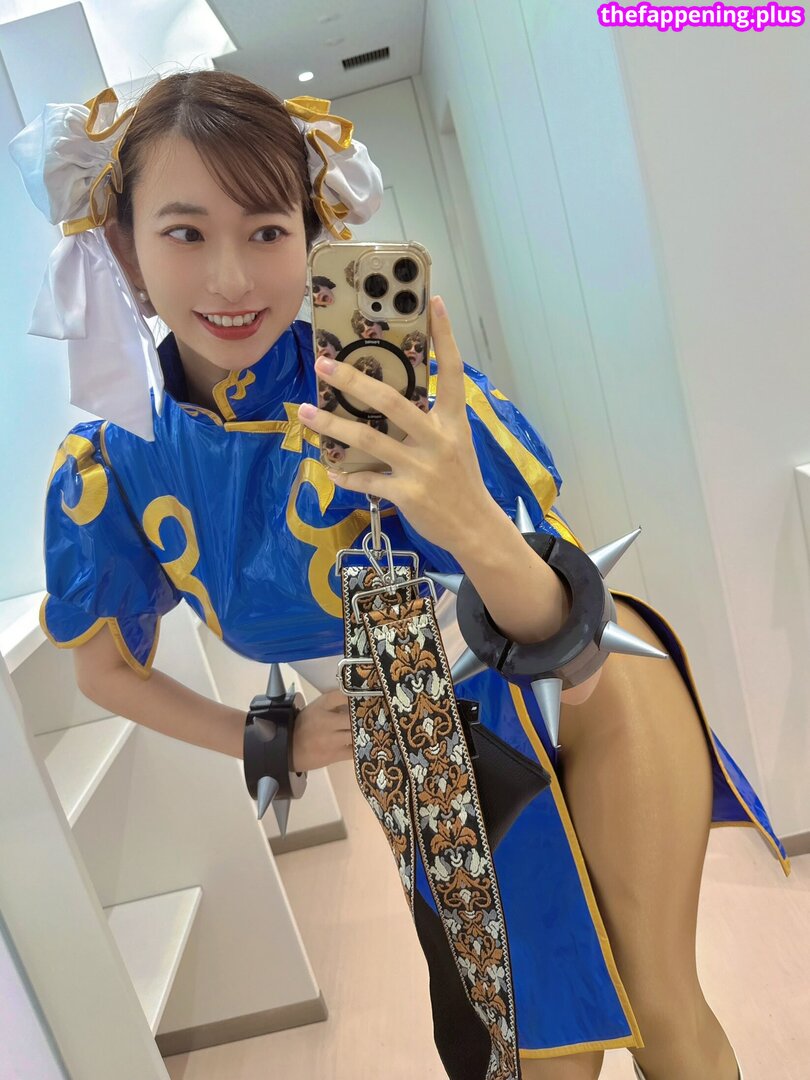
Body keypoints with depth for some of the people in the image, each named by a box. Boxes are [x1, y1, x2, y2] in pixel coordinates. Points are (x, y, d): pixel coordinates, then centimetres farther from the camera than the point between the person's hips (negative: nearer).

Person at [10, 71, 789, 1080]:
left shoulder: (404, 391, -25)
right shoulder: (108, 473, -15)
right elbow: (107, 670, 4)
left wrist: (476, 528, -46)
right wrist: (273, 743, -5)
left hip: (591, 692, -2)